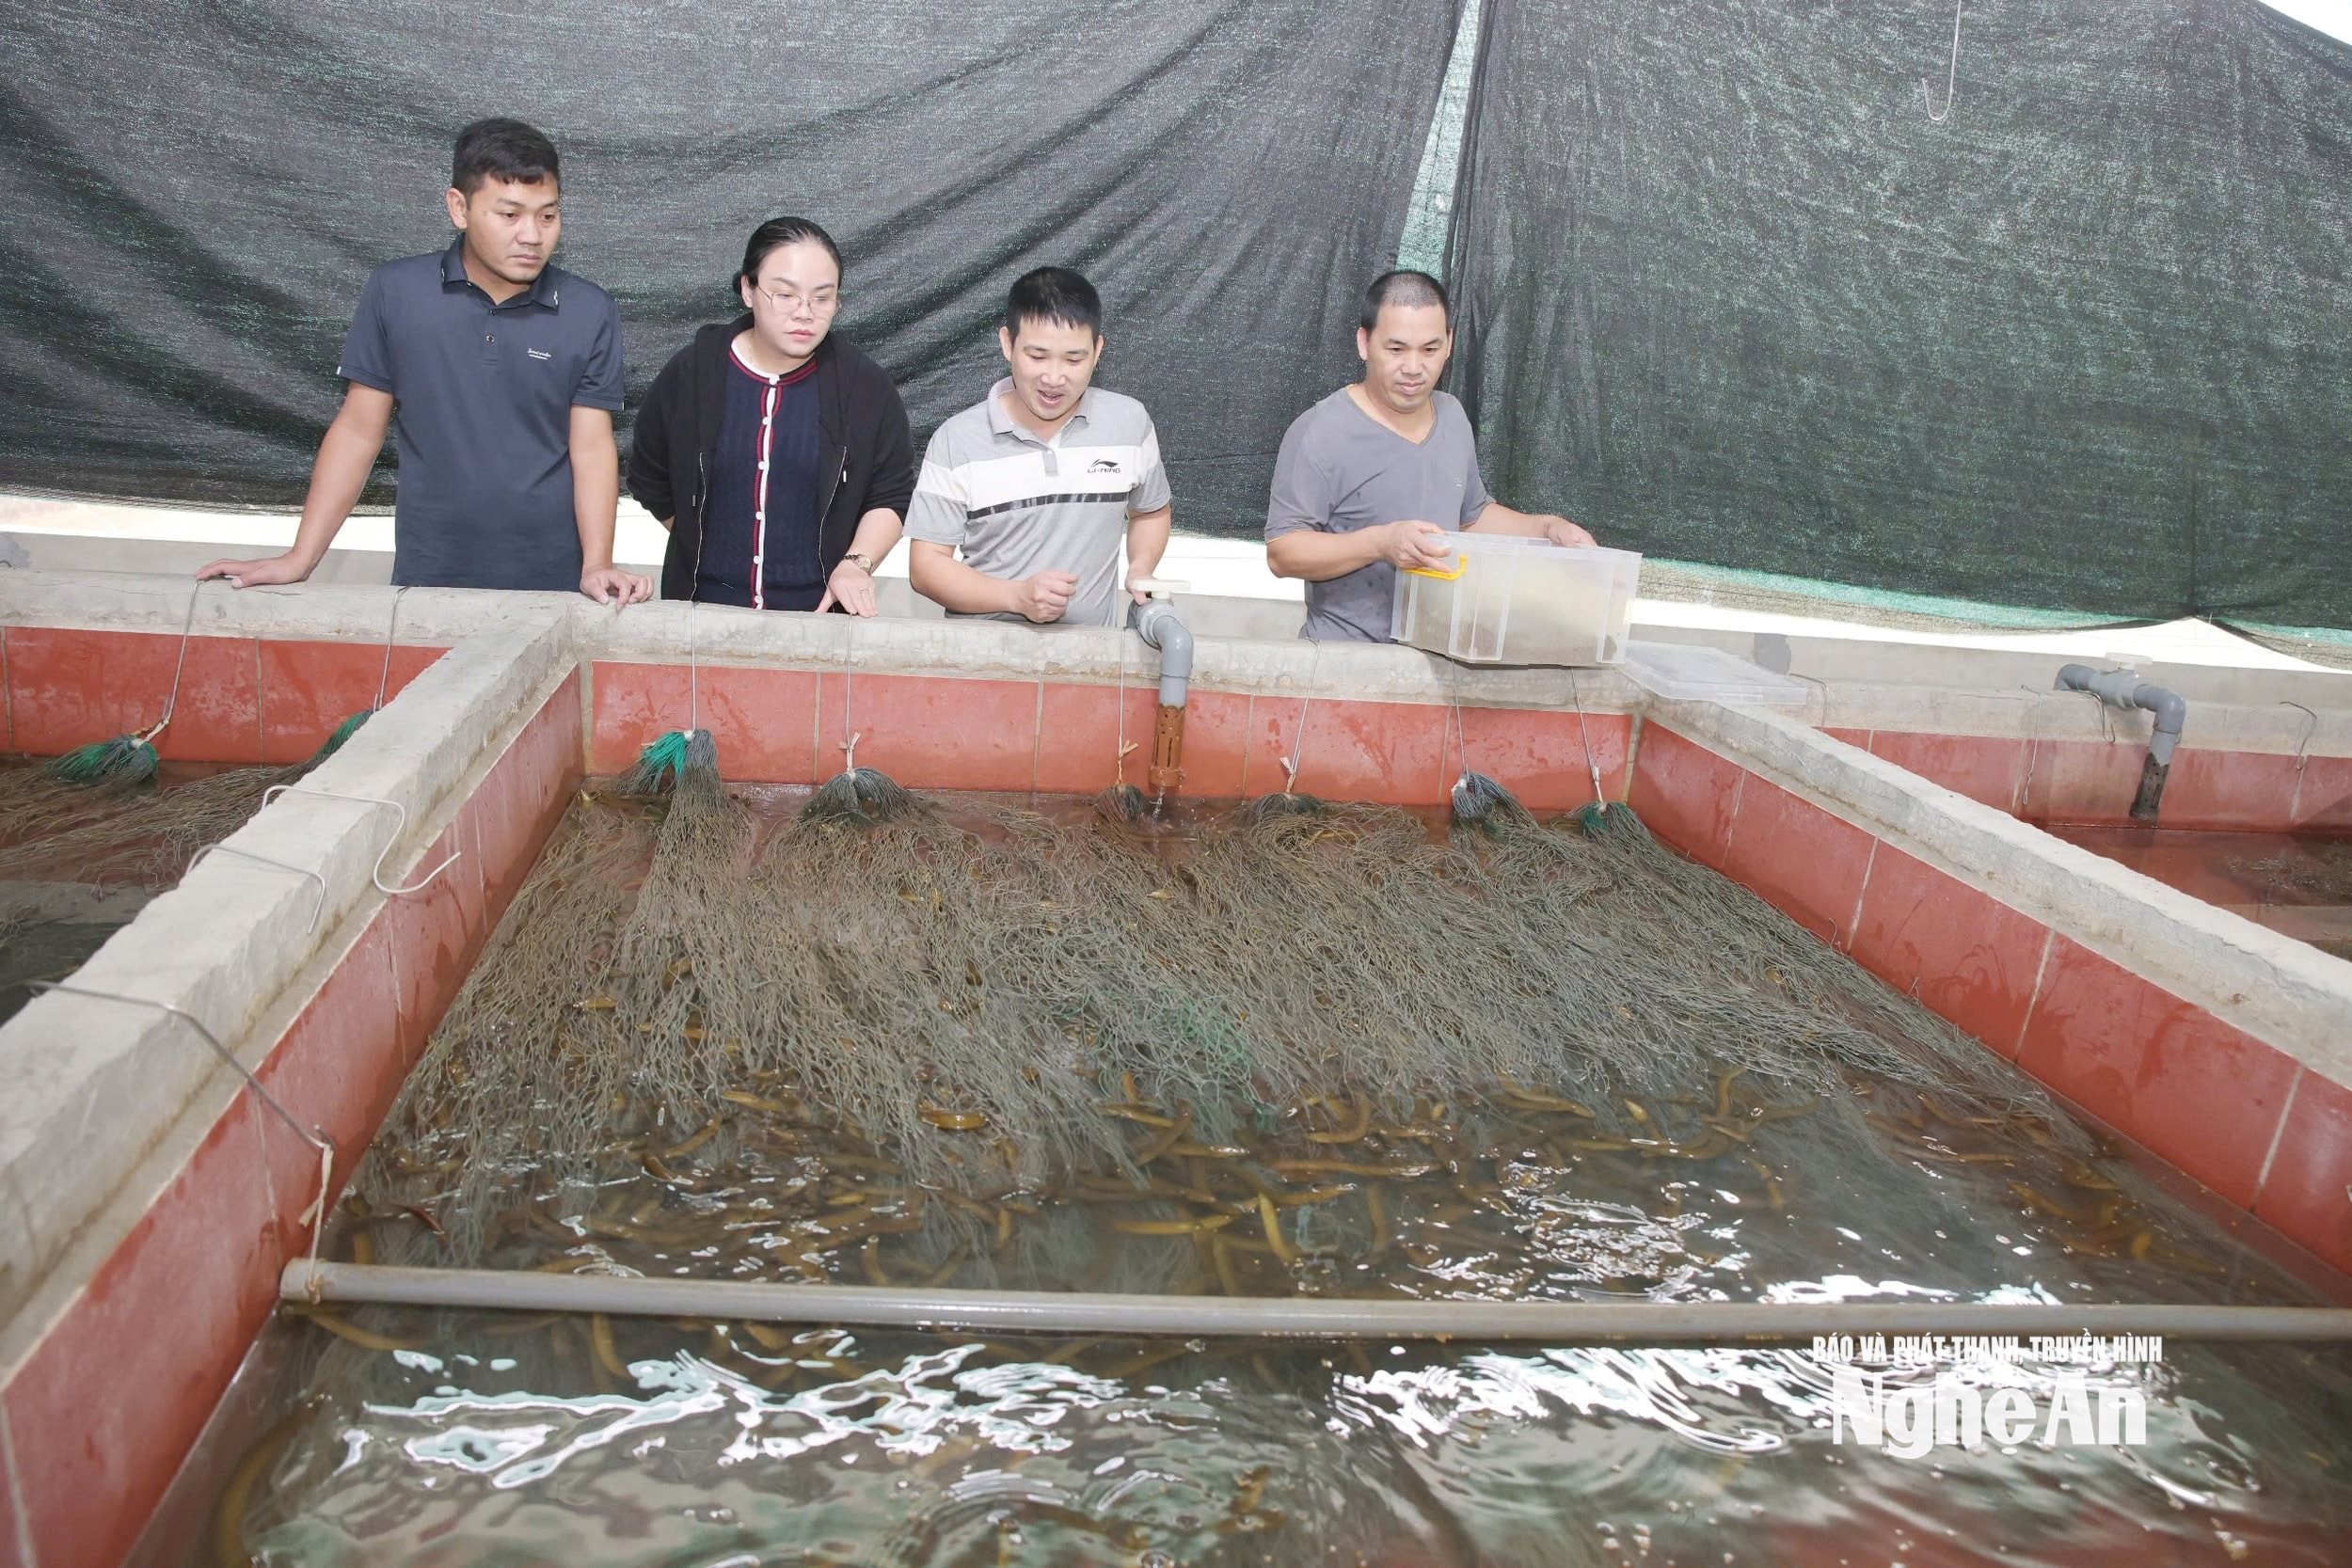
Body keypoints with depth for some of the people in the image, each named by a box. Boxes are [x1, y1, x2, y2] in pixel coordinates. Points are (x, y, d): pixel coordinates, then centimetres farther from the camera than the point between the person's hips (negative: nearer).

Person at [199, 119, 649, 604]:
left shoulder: (590, 313, -5)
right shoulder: (395, 292, -3)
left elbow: (592, 447, -6)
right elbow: (358, 431, 1)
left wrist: (596, 567, -19)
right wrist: (300, 559, -3)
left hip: (551, 586, -1)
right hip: (427, 580, 1)